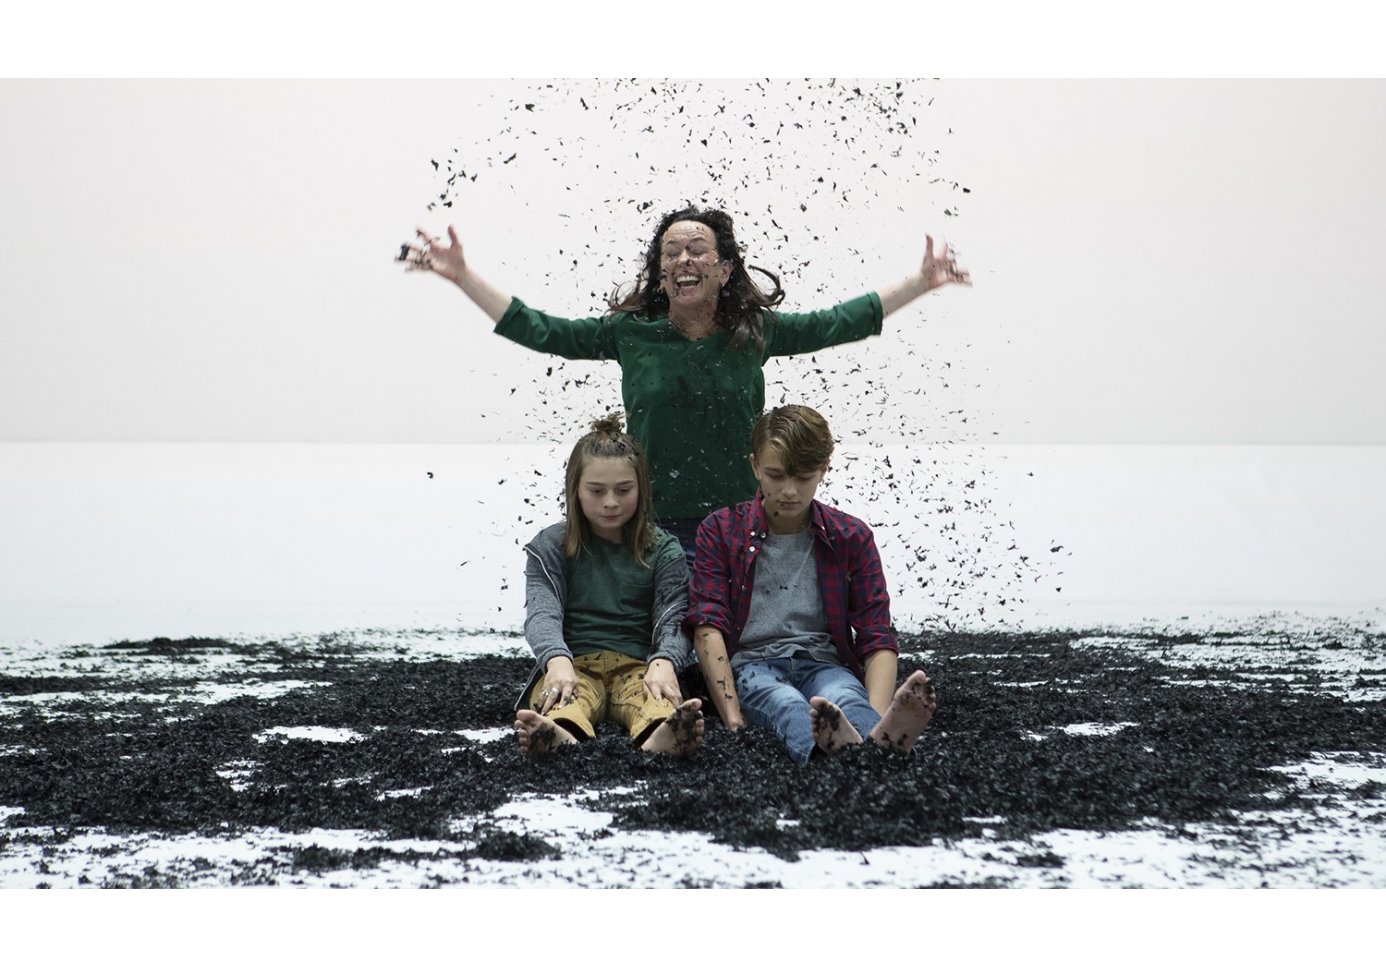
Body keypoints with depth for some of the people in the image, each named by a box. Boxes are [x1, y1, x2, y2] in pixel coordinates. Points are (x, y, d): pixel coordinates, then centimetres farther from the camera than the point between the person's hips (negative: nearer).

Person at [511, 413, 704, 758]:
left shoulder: (663, 550, 12)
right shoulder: (550, 546, 10)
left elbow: (673, 619, 0)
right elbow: (542, 612, -6)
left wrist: (664, 662, -26)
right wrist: (557, 661, -30)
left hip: (640, 664, 1)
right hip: (573, 664, 0)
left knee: (656, 699, -38)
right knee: (566, 703, -38)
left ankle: (661, 736, -73)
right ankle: (560, 736, -74)